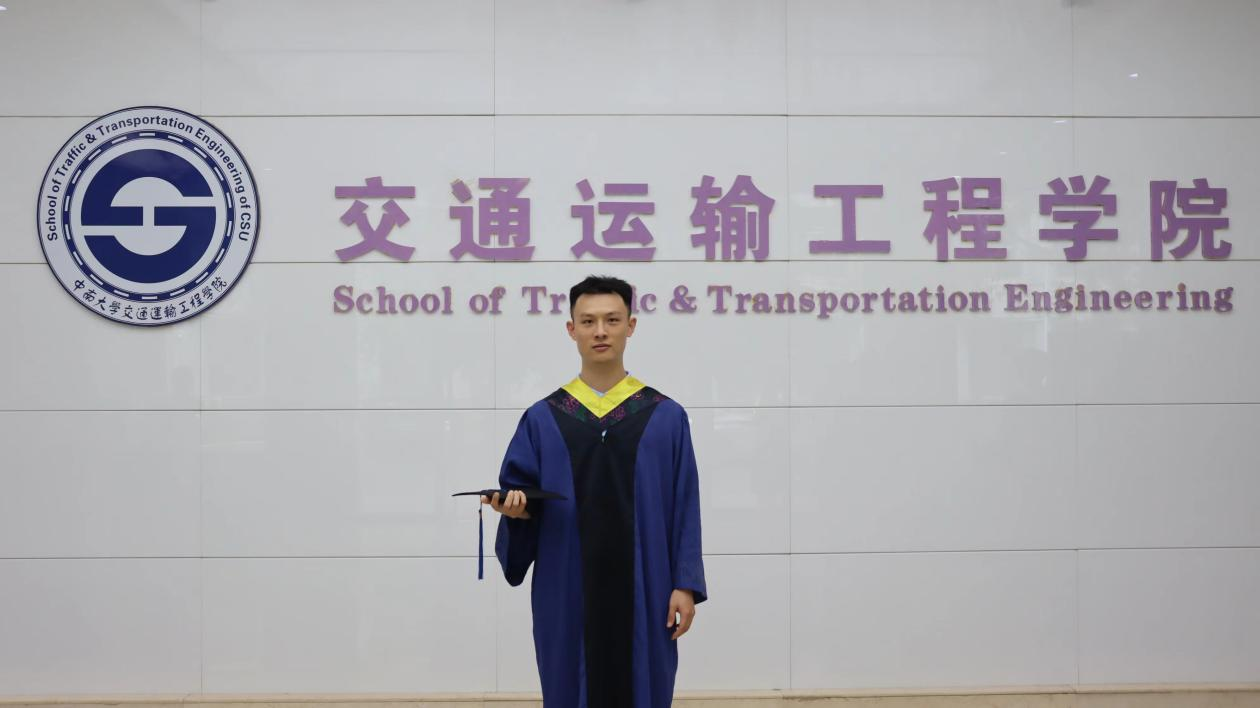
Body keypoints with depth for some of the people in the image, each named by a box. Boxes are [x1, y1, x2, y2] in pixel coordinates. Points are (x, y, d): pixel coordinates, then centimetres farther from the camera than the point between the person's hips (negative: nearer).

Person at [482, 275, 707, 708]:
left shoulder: (666, 417, 2)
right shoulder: (542, 419, 4)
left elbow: (685, 511, 0)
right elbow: (517, 494, 6)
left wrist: (686, 584, -6)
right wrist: (516, 507, -17)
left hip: (642, 593, 0)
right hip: (567, 595, 1)